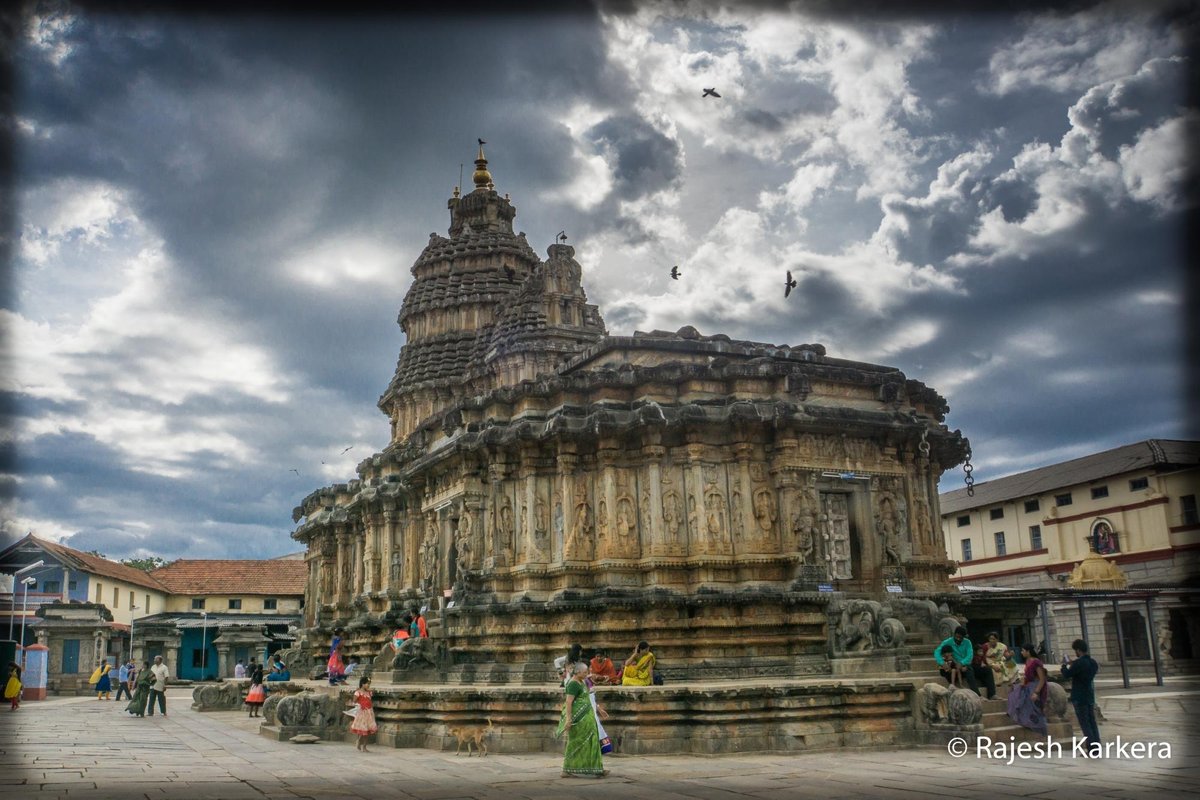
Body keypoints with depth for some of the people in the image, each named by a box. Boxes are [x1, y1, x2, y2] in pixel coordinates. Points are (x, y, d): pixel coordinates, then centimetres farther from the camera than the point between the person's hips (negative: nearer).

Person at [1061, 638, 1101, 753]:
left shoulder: (1078, 663, -18)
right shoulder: (1093, 662, 6)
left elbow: (1066, 675, -14)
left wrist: (1065, 664, 2)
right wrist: (1073, 664, 20)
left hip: (1079, 697, -7)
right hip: (1090, 696, 7)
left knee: (1084, 723, -3)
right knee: (1092, 722, 11)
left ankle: (1091, 748, -5)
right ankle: (1096, 746, 11)